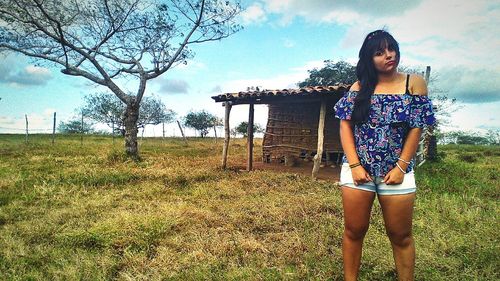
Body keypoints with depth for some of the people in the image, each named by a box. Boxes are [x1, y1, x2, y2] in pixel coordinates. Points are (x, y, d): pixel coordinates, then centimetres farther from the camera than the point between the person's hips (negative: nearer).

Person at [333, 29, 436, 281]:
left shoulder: (414, 83, 3)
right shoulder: (360, 87, 6)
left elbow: (416, 129, -1)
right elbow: (345, 125, 0)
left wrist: (401, 167, -8)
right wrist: (354, 165, -9)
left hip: (396, 171, 0)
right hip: (358, 169, 1)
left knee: (401, 236, 10)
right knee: (354, 231, 8)